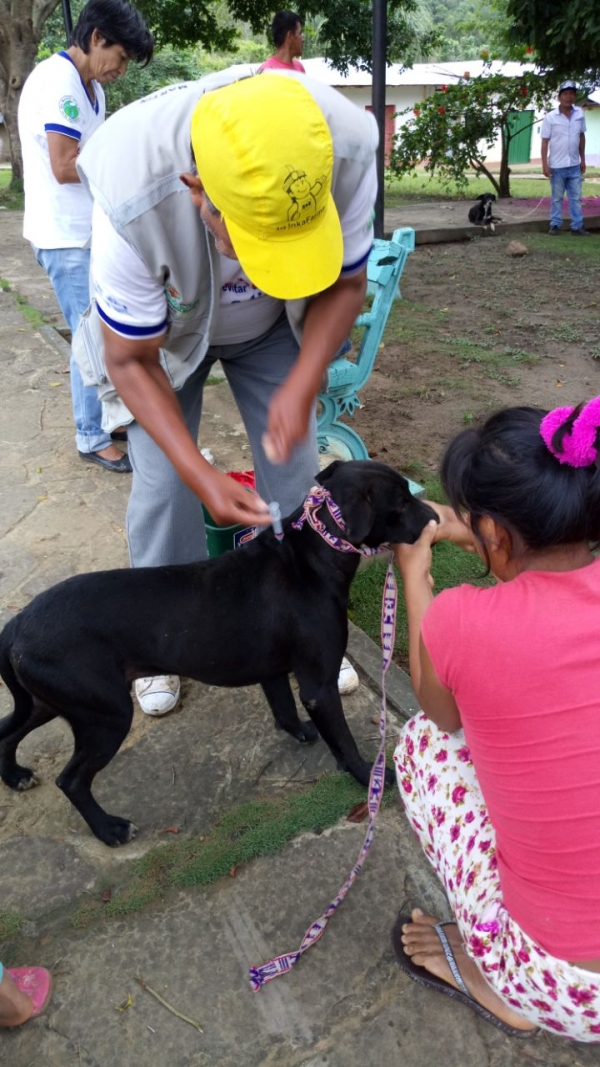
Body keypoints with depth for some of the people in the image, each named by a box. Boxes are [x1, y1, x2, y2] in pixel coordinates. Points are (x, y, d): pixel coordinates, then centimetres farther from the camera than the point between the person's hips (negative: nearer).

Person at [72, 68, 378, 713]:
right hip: (159, 331, -2)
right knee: (162, 485, -8)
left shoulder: (345, 152, -34)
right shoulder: (132, 202, -40)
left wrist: (302, 386, -31)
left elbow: (345, 285, -15)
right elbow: (131, 362, -26)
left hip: (272, 324, 2)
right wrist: (200, 476, -34)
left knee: (296, 470, -2)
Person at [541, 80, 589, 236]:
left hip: (574, 165, 3)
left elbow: (581, 137, 10)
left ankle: (577, 227, 10)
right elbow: (545, 142, -7)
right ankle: (555, 225, 16)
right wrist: (545, 164, -12)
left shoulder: (580, 114, 2)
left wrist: (583, 159, 11)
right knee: (557, 198, 6)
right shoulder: (550, 117, -8)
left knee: (576, 198, 6)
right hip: (557, 166, -3)